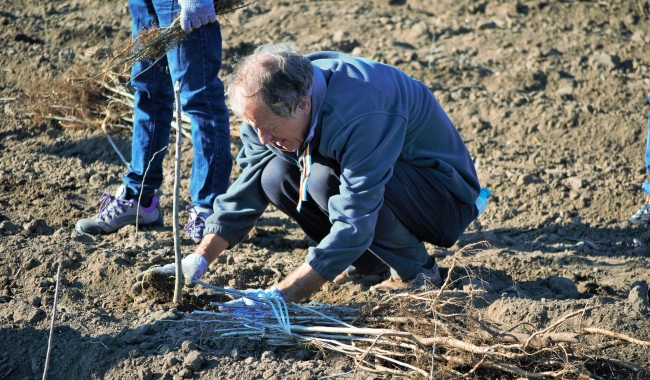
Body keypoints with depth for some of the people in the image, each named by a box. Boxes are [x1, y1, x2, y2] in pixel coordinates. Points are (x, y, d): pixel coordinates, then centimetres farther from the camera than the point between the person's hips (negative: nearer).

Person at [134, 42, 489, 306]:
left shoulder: (361, 113, -36)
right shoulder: (275, 101, -12)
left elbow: (353, 224, -37)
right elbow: (246, 189, -5)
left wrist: (277, 296, -39)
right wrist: (194, 264, -14)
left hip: (445, 195, -7)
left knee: (326, 179, -32)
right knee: (276, 176, -13)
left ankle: (415, 270, -10)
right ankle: (367, 258, 5)